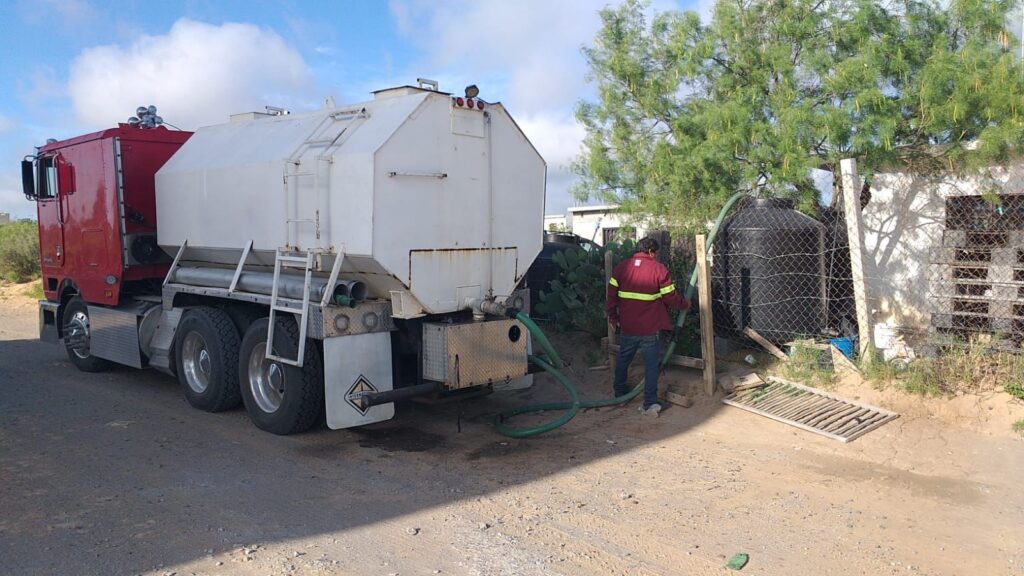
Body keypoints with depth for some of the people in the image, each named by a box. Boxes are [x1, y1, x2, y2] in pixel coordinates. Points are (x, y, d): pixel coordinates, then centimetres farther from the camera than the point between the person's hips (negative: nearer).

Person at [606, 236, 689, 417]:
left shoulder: (622, 267, 2)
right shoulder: (659, 269, -8)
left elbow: (611, 294, 3)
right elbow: (671, 297, -6)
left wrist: (613, 317, 14)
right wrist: (685, 304, 14)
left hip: (627, 327, 4)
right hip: (650, 328, -4)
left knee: (623, 360, 22)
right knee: (651, 365, 3)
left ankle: (619, 391, 38)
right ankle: (650, 404, 0)